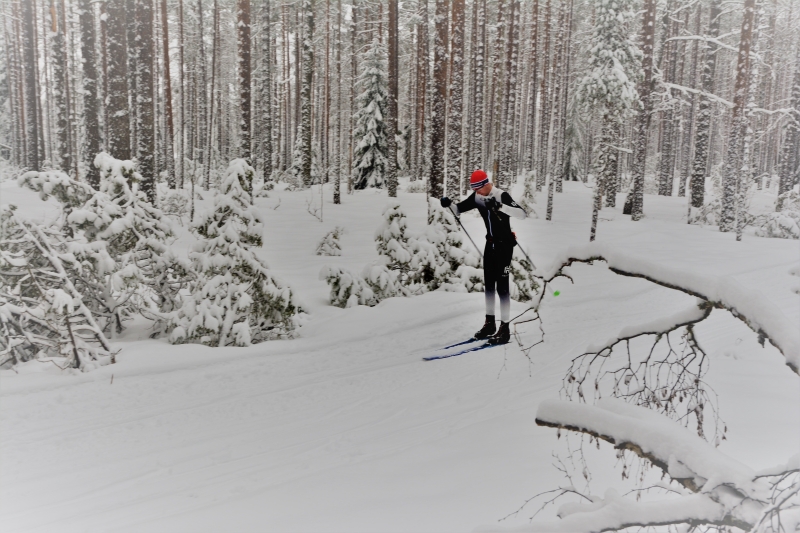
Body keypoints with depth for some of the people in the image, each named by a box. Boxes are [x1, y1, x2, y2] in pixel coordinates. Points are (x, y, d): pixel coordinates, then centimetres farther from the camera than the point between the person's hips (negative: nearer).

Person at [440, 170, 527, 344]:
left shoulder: (502, 196, -22)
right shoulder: (477, 197, -1)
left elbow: (522, 214, -32)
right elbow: (458, 209, 9)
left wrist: (500, 206, -45)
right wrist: (449, 204, -14)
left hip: (505, 244, -7)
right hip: (491, 243, 7)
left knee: (502, 286, -7)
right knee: (488, 284, 12)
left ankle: (505, 329, 0)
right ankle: (490, 323, 25)